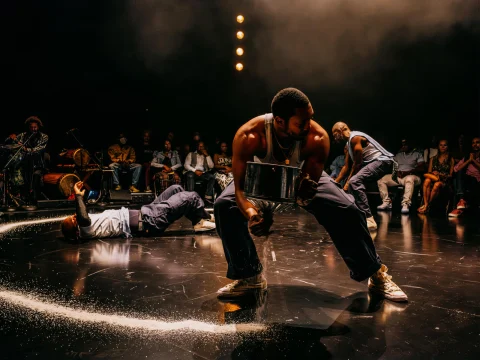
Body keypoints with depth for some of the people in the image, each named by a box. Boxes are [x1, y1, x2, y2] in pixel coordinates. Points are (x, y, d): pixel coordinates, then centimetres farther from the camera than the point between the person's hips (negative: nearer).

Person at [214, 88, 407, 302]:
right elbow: (240, 187, -40)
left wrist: (306, 189, -52)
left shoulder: (317, 138, -34)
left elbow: (311, 185, -27)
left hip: (303, 176, 1)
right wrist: (252, 215, -61)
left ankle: (376, 274, 7)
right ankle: (249, 277, -8)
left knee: (347, 211, -17)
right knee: (225, 205, -25)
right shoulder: (249, 136, -39)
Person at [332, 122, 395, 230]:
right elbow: (346, 166, 22)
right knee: (355, 182, 21)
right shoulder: (349, 142, 18)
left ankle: (368, 219, -32)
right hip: (374, 162, 11)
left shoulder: (355, 137, -13)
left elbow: (357, 163, -14)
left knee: (354, 182, -28)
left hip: (382, 161, -11)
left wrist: (348, 182, -7)